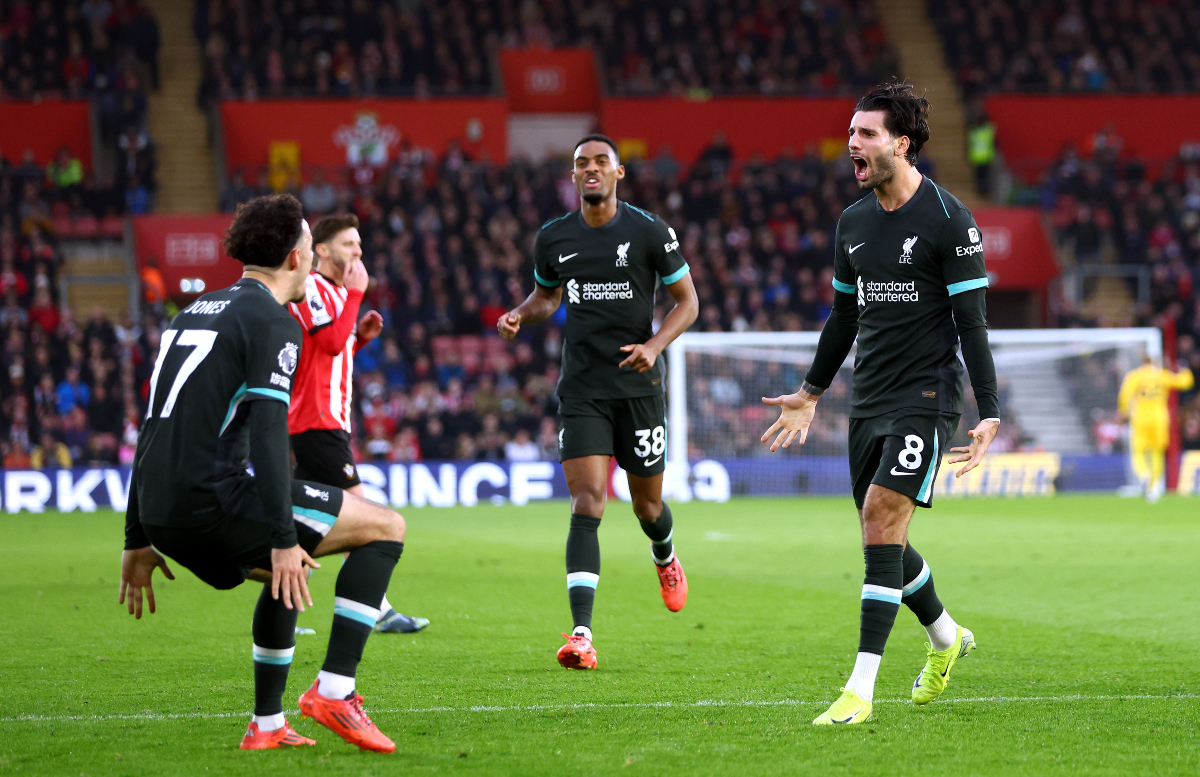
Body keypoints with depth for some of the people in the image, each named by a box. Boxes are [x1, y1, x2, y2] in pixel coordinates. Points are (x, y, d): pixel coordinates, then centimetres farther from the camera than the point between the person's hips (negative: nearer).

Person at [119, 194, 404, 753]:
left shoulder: (193, 313, 22)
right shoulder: (272, 321, -4)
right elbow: (266, 431, -16)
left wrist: (138, 540, 27)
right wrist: (283, 539, -19)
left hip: (162, 513, 9)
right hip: (215, 498, -9)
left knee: (287, 572, 34)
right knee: (385, 528, 3)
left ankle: (266, 726, 29)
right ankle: (332, 691, -7)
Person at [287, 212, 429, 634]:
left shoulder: (335, 291, 20)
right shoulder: (311, 287, -11)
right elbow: (332, 342, -23)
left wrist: (361, 335, 10)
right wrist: (355, 293, -17)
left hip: (328, 420, 10)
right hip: (317, 420, -10)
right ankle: (379, 610, -13)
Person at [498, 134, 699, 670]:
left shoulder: (649, 232, -5)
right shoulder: (553, 238, 4)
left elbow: (686, 300, 1)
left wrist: (655, 344, -16)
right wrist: (520, 315, -1)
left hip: (638, 386, -1)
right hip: (581, 390, 1)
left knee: (647, 506, 11)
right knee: (587, 505, -13)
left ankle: (664, 557, 51)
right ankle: (581, 635, -20)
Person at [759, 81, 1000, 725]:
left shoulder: (948, 219, -10)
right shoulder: (853, 223, 10)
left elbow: (971, 320, -11)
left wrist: (988, 413, -15)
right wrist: (810, 392, 27)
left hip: (927, 396, -7)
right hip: (869, 400, 7)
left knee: (882, 518, -17)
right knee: (878, 531, 10)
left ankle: (861, 689, -17)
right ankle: (946, 637, 36)